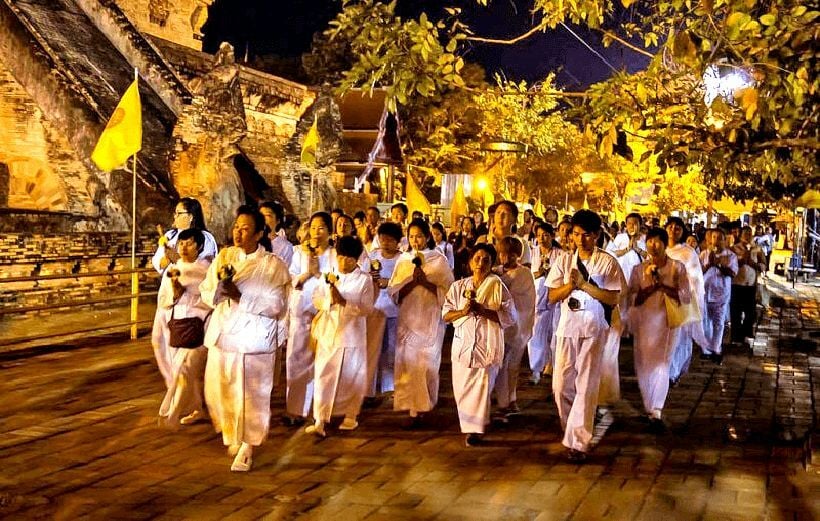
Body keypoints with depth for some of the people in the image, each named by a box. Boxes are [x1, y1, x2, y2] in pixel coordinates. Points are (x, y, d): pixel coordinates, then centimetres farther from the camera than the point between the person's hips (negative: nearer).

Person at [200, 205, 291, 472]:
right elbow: (206, 292, 7)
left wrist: (240, 297, -21)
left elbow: (276, 305, -13)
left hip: (254, 340, -4)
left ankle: (247, 447, 18)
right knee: (218, 393, 9)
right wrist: (220, 287, -16)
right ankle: (233, 436, 36)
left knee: (251, 396, -1)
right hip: (222, 336, 4)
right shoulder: (224, 256, 7)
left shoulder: (274, 265, -5)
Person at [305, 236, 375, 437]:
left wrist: (344, 302, -21)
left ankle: (351, 415, 26)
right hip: (328, 333, 2)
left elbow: (367, 308, -9)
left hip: (352, 335, -2)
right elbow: (316, 299, 6)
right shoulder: (329, 276, 7)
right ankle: (319, 421, -3)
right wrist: (329, 301, -15)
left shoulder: (364, 280, -4)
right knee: (323, 376, -2)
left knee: (351, 377, 8)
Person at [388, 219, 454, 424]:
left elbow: (448, 290, -2)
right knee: (408, 362, -3)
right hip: (408, 317, 2)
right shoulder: (403, 260, 9)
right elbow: (393, 292, 3)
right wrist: (412, 280, -12)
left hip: (431, 318, -2)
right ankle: (413, 408, 3)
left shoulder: (438, 259, 2)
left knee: (427, 363, 0)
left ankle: (424, 404, 16)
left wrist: (426, 282, -14)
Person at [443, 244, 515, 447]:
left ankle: (475, 429, 2)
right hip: (462, 344, 3)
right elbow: (446, 315, 8)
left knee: (482, 388, -7)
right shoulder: (458, 286, 9)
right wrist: (464, 311, -12)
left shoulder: (497, 286, 0)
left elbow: (509, 317, -6)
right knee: (461, 388, 3)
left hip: (487, 345, -3)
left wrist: (482, 310, -15)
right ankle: (468, 426, 22)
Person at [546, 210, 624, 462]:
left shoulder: (607, 262, -2)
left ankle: (577, 442, -1)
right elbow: (552, 297, 5)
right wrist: (570, 285, -14)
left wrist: (584, 284, -16)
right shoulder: (564, 261, 8)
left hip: (593, 329, -3)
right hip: (567, 327, 3)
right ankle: (572, 429, 26)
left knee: (586, 386, -4)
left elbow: (614, 298, -8)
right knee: (561, 384, 4)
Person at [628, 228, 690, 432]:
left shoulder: (677, 267, 1)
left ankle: (656, 413, -14)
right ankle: (650, 409, 20)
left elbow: (686, 296, -4)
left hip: (667, 322, -2)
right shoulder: (639, 269, 5)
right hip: (643, 323, 2)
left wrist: (663, 286, -16)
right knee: (644, 367, 6)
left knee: (661, 365, -11)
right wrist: (652, 287, -16)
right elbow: (631, 299, -2)